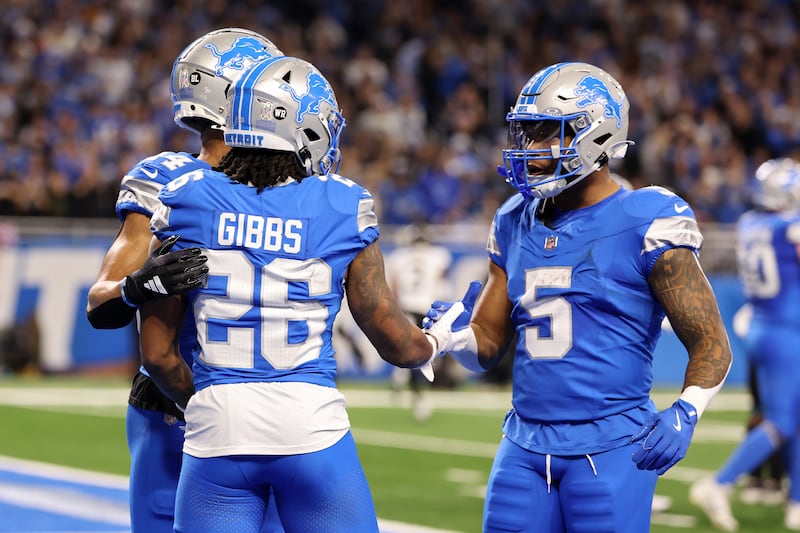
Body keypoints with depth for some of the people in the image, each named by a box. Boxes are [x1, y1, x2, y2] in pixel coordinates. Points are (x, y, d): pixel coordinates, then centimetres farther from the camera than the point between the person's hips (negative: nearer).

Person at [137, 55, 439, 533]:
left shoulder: (187, 202, 4)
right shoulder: (342, 209, 1)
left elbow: (157, 352, 7)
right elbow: (397, 344, 10)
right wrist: (433, 344, 33)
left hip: (216, 436, 1)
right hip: (312, 422, -1)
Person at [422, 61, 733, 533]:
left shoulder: (644, 225, -6)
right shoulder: (517, 225, 12)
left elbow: (711, 344, -4)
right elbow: (488, 346, 17)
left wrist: (685, 414, -20)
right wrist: (455, 334, -5)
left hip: (609, 448, -5)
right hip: (526, 444, 6)